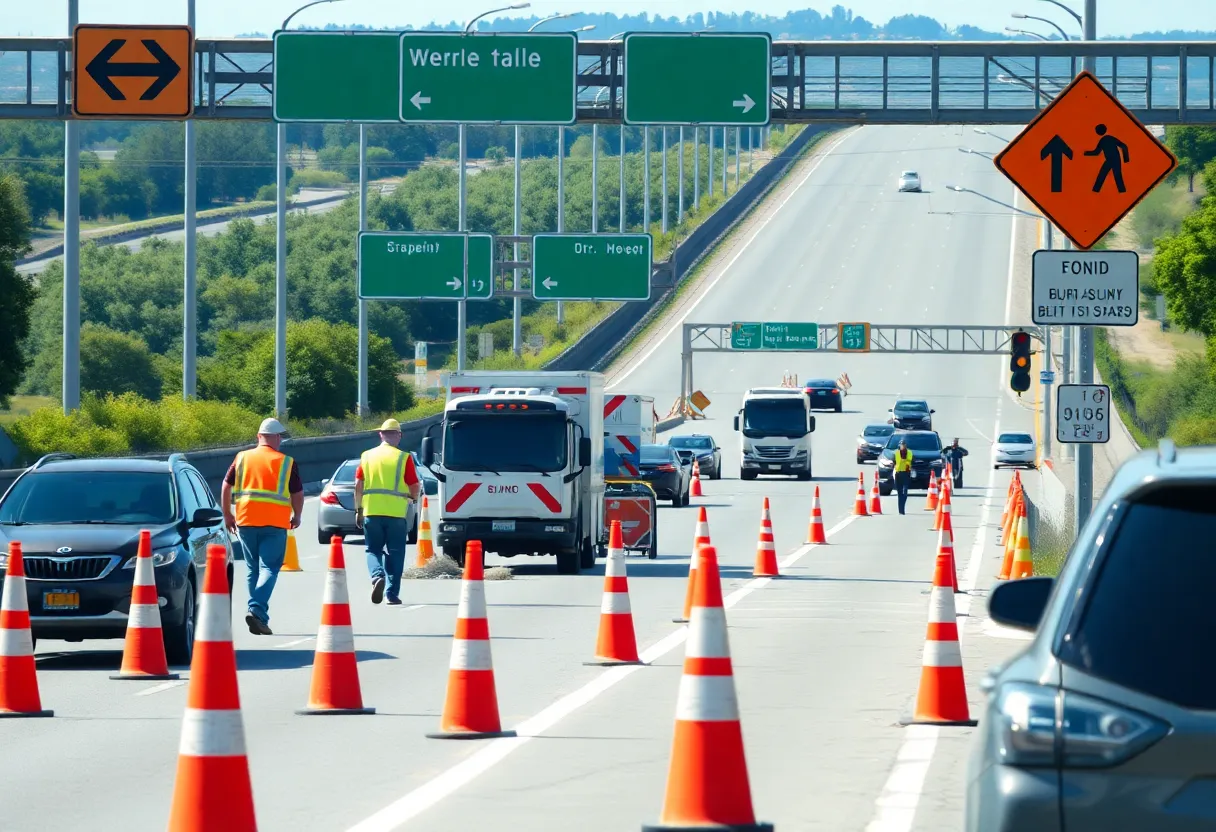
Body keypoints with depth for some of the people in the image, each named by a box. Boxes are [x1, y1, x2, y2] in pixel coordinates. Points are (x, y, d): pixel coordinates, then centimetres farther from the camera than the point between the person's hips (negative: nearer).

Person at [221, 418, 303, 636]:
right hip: (275, 522, -3)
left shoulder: (242, 458, 7)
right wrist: (296, 516, 21)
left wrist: (227, 515, 16)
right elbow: (297, 493, 4)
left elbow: (226, 486, 7)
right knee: (269, 569, -4)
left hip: (246, 521, 3)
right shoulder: (286, 463, 0)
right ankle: (257, 610, -22)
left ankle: (258, 615, 14)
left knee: (253, 569, 13)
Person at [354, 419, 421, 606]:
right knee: (395, 553, 9)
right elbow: (414, 487, -3)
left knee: (373, 549, 11)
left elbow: (358, 485, 4)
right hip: (396, 513, -2)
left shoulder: (367, 456, 5)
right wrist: (413, 496, 20)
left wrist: (358, 510, 13)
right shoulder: (404, 458, -3)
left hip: (371, 512, 2)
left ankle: (377, 576, -17)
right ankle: (393, 593, 7)